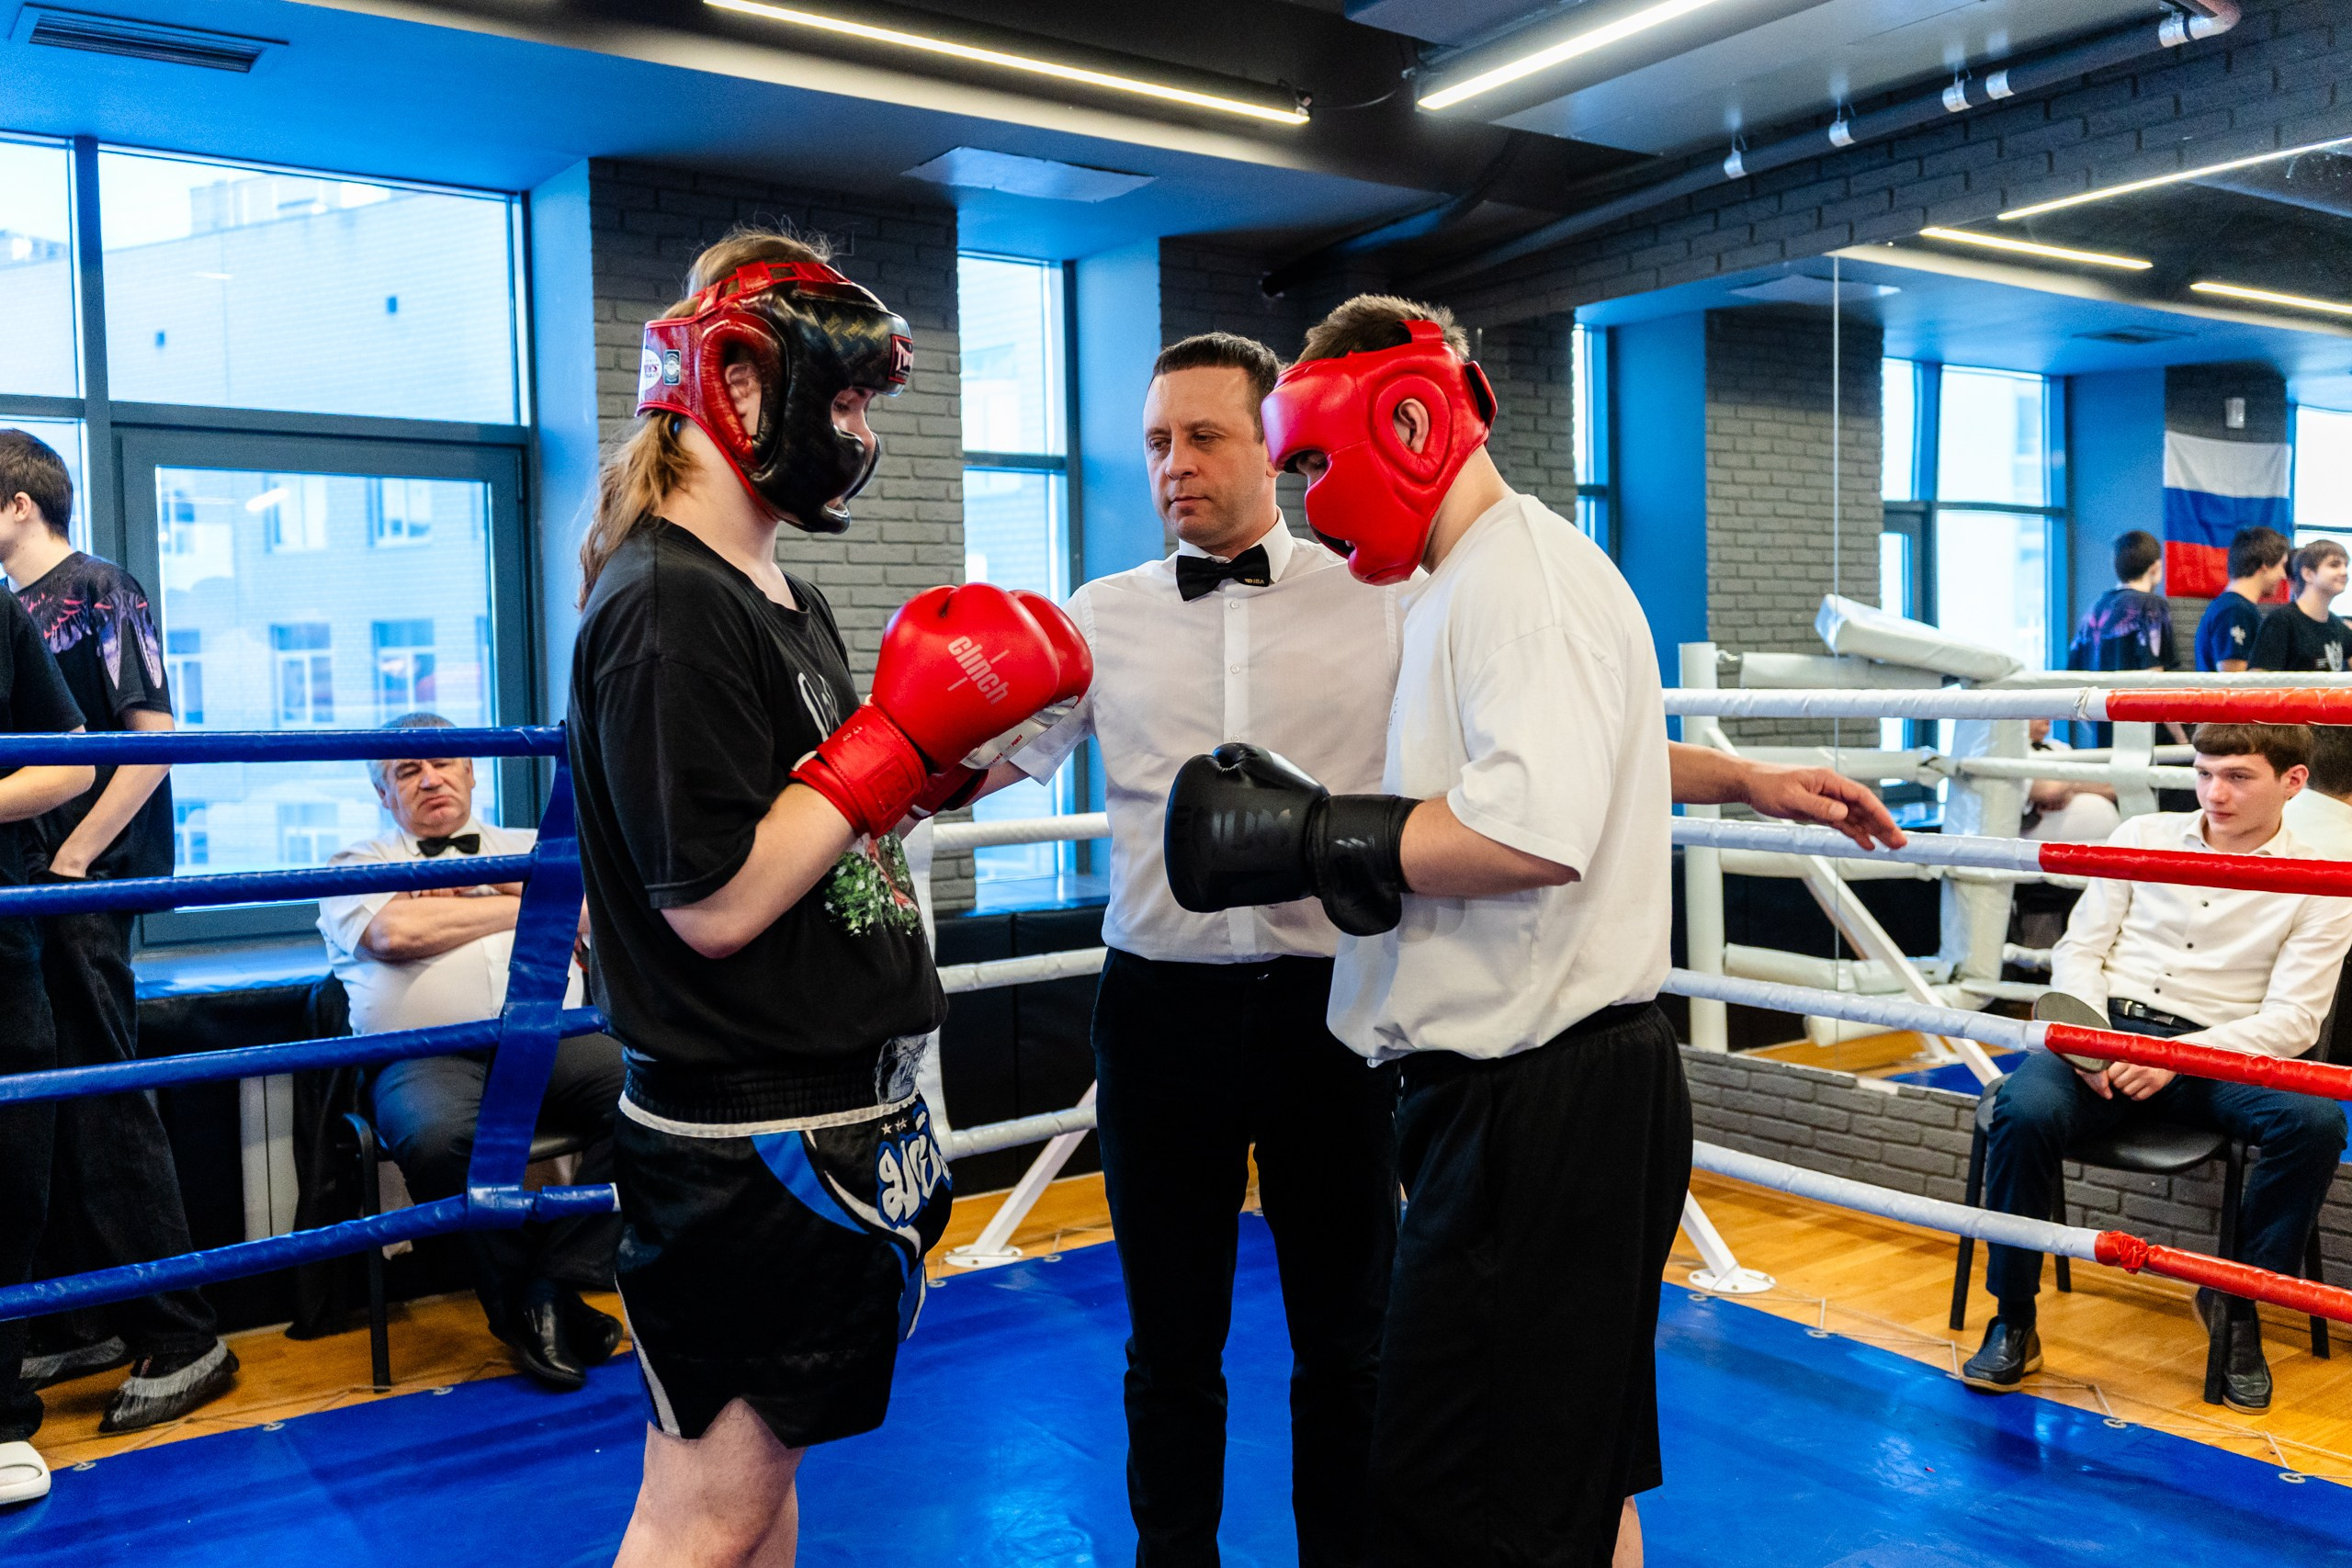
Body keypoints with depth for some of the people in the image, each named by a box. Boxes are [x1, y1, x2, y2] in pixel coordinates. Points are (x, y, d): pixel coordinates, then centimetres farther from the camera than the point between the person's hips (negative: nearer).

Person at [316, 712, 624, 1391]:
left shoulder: (530, 847, 27)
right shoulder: (358, 863, 19)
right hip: (427, 1055, -2)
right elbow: (395, 933, -3)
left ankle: (559, 1286, -20)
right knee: (439, 1136, -37)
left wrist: (473, 880, 5)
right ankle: (518, 1307, -15)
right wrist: (521, 904, 7)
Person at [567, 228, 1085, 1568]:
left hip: (839, 1107, 10)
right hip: (743, 1140, -10)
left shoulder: (788, 600, 13)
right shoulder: (666, 606, -18)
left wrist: (946, 764, 3)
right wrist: (901, 734, -19)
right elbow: (717, 902, -22)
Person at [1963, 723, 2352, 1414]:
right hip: (2106, 1025, 1)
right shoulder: (2142, 836, 11)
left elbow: (2292, 1020, -4)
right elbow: (2078, 949, 10)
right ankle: (2013, 1320, -14)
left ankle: (2238, 1302, -6)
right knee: (2025, 1110, -31)